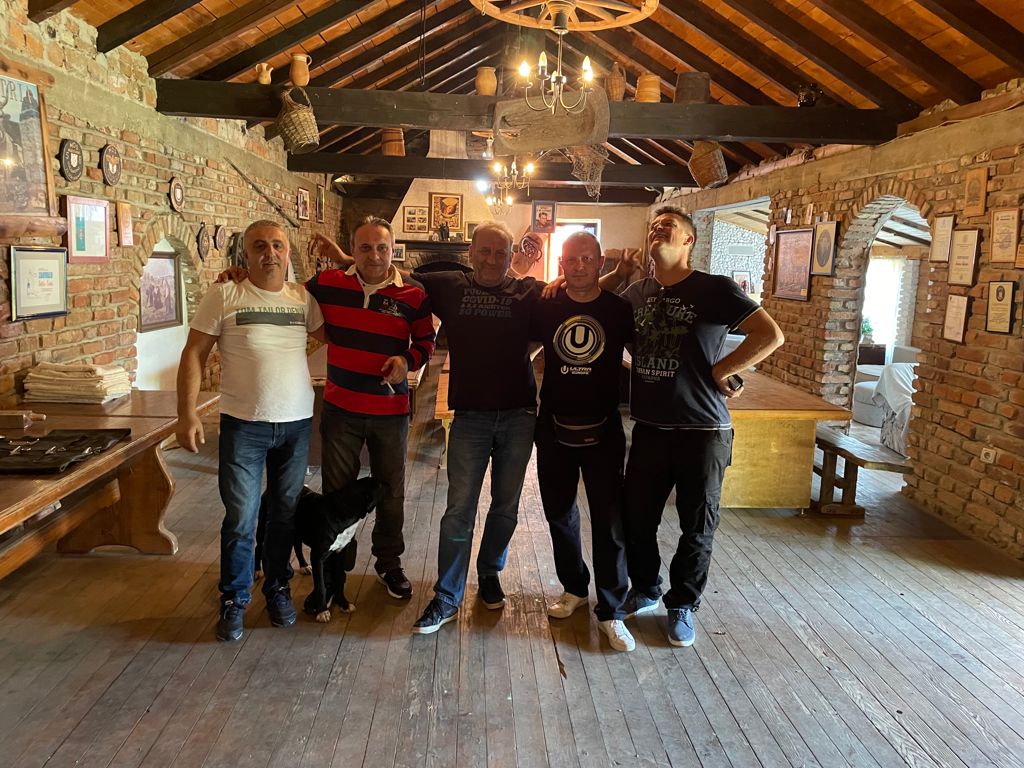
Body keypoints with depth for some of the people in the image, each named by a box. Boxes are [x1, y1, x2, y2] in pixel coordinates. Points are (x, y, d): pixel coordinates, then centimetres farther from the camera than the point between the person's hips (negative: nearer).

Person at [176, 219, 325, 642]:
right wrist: (187, 413, -11)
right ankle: (234, 600, 22)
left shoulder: (303, 298, 5)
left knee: (285, 514, 14)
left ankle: (278, 588, 33)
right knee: (240, 519, 2)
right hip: (243, 424, -3)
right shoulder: (224, 294, -4)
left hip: (297, 423, 3)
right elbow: (194, 353, -5)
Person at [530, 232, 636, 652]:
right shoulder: (545, 308, -1)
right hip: (554, 428, 2)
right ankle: (574, 588, 36)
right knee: (559, 513, 15)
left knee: (609, 521, 0)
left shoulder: (619, 309, -4)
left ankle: (611, 611, 14)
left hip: (602, 429, -2)